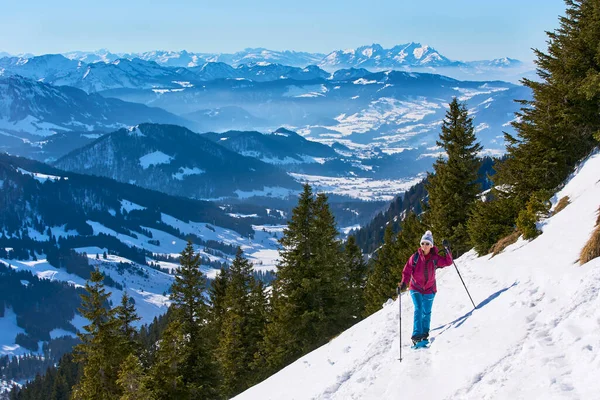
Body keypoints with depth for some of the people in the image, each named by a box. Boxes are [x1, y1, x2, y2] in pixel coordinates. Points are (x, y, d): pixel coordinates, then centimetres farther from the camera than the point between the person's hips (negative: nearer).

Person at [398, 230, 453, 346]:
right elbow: (407, 271, -6)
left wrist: (447, 249, -20)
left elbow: (448, 262, -8)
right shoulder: (415, 257, -9)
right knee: (418, 310, -15)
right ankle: (417, 335, -19)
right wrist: (404, 283, -20)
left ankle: (424, 334, 23)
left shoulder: (435, 258, -6)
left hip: (429, 289, 2)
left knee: (426, 312, 7)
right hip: (416, 288, -2)